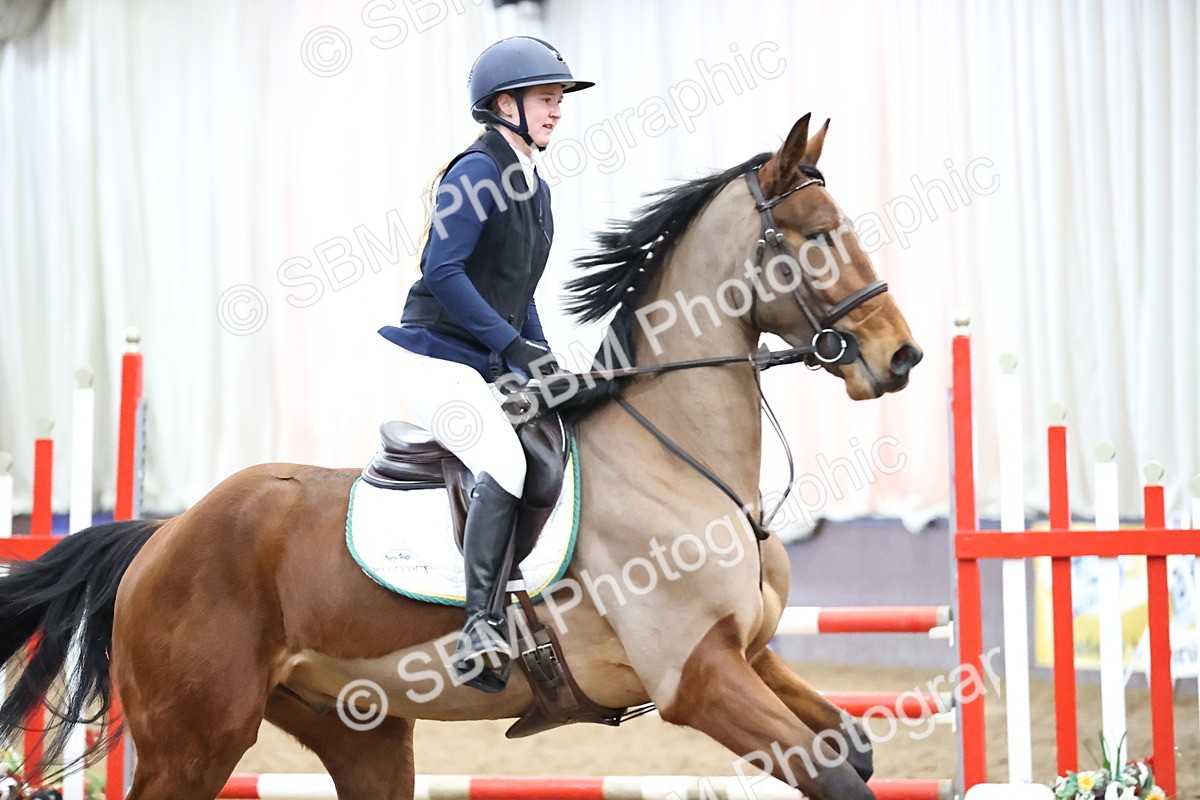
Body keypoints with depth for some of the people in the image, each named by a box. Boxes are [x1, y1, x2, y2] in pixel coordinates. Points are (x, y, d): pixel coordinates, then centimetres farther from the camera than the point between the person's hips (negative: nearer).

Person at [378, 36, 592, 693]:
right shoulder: (476, 171, -11)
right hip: (439, 360, -10)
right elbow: (442, 272, -20)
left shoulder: (534, 188, 17)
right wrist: (514, 345, -21)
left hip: (491, 368, 10)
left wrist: (544, 361, 11)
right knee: (504, 466, -28)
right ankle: (481, 628, -32)